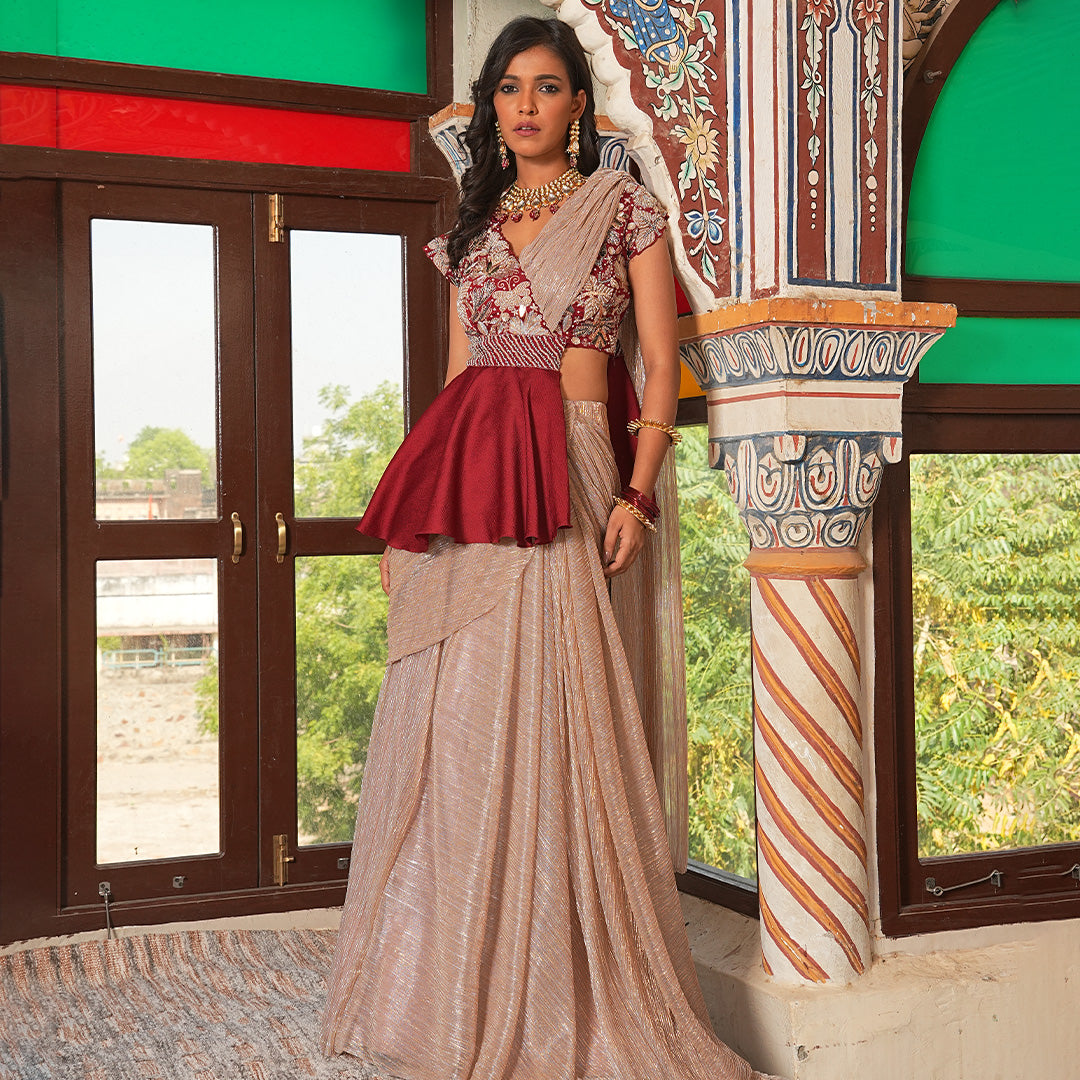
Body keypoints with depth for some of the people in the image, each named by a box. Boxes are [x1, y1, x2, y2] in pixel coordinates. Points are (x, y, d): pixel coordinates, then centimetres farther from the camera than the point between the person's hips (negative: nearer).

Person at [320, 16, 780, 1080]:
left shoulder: (625, 208, 6)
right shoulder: (471, 224, 18)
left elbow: (659, 368, 1)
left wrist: (635, 495, -12)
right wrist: (408, 509, 12)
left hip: (574, 476, -4)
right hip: (467, 482, 5)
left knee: (556, 721, -7)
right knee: (454, 725, 3)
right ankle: (461, 990, 16)